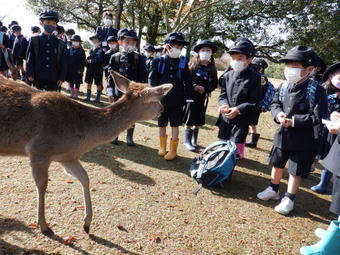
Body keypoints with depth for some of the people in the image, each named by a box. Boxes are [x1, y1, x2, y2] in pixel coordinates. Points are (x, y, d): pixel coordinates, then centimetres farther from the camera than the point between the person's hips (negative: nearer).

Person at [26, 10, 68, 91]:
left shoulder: (61, 43, 6)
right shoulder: (34, 40, 5)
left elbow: (63, 63, 7)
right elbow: (29, 59, 4)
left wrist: (62, 78, 0)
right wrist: (30, 75, -5)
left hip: (53, 81, 0)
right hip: (38, 79, 0)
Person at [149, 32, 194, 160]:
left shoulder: (183, 62, 3)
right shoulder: (158, 61, -1)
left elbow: (188, 81, 1)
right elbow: (153, 79, -3)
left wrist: (189, 97, -5)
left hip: (177, 100, 0)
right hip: (162, 100, 0)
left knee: (175, 125, 6)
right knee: (162, 124, 13)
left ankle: (173, 150, 19)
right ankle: (162, 147, 31)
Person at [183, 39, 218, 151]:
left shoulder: (212, 68, 7)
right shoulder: (192, 64, 0)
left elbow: (214, 84, 4)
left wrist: (204, 88, -12)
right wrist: (194, 86, -20)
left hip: (203, 96, 3)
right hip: (191, 94, -3)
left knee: (199, 120, 9)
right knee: (190, 119, -1)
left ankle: (194, 140, 24)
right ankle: (187, 141, 11)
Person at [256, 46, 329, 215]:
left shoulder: (316, 90, -17)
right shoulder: (284, 86, -2)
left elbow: (318, 117, -20)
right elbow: (275, 103, 8)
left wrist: (294, 121, -25)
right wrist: (278, 114, -14)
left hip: (303, 138, -5)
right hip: (282, 134, 6)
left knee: (296, 170, 7)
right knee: (277, 163, 20)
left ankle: (289, 199, 24)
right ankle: (273, 190, 41)